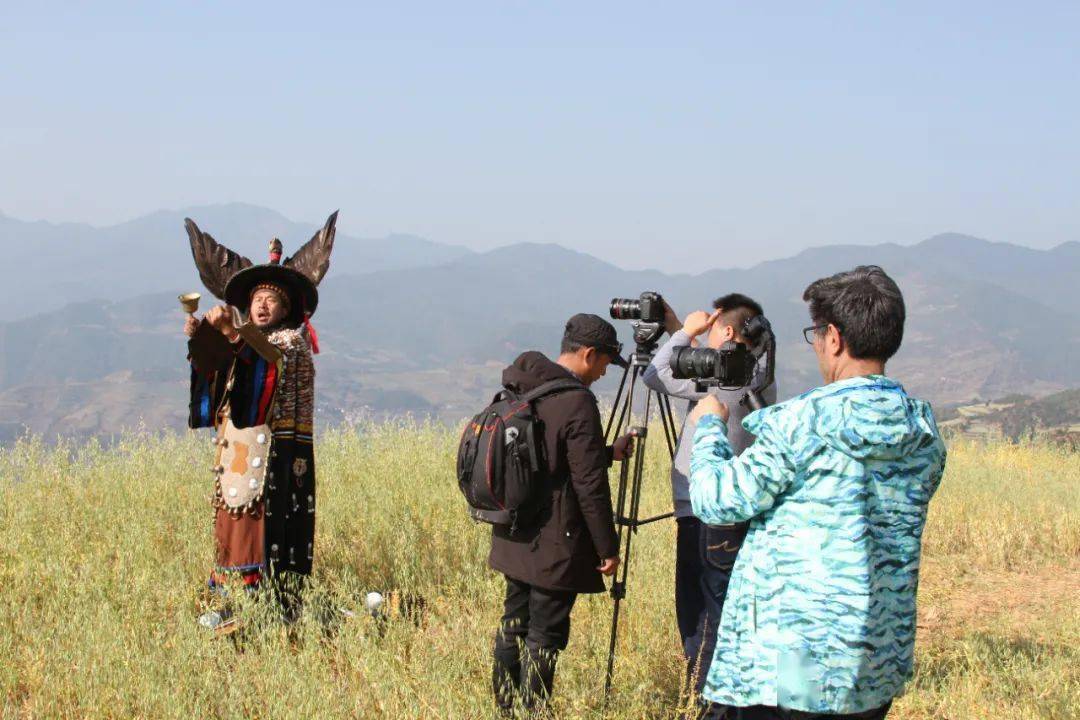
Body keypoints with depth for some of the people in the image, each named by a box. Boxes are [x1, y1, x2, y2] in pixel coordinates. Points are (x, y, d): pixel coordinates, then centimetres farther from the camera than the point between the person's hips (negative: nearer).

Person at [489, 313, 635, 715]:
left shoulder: (522, 392, 8)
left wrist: (608, 453, 27)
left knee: (514, 621, 17)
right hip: (554, 544, -9)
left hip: (514, 537, 9)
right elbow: (590, 485, -19)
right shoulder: (577, 402, -19)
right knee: (545, 633, -1)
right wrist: (608, 548, -11)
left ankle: (505, 709, 26)